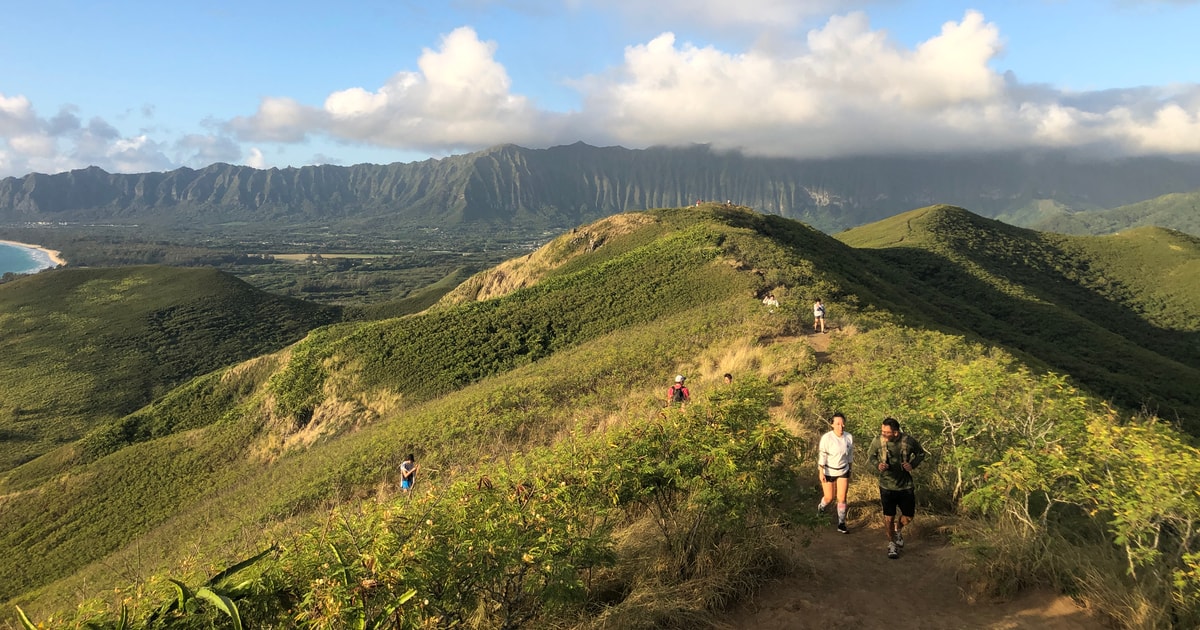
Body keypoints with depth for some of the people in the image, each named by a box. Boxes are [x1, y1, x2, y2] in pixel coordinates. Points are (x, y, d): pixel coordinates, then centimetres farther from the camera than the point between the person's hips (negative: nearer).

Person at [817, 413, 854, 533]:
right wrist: (821, 472, -16)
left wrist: (849, 470, 12)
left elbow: (850, 455, 5)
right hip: (828, 472, -2)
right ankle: (821, 506, 46)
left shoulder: (849, 437, -9)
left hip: (843, 471, 2)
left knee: (842, 498, 2)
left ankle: (841, 524, 15)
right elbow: (821, 455, -17)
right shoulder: (826, 437, -21)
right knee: (829, 498, 11)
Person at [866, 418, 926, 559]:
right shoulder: (877, 441, -17)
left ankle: (898, 530, 44)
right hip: (887, 486, -1)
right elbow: (871, 456, 2)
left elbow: (921, 453, 4)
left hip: (906, 486, 1)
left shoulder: (909, 441, -17)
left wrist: (913, 464, -15)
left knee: (908, 517, 10)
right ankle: (892, 543, 30)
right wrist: (878, 465, -19)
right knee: (889, 518, 6)